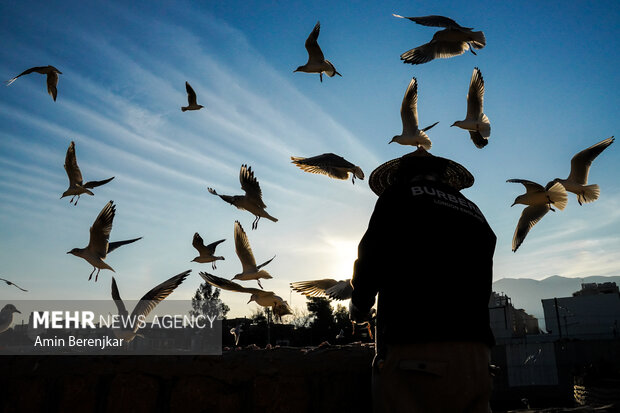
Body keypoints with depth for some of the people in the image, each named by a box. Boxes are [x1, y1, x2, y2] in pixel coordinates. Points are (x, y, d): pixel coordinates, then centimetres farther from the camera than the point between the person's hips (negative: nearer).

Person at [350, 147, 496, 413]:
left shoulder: (399, 196, 4)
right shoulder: (475, 213, 20)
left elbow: (369, 268, -3)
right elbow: (480, 288, 19)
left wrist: (359, 307, 16)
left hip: (414, 353, -6)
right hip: (475, 357, 7)